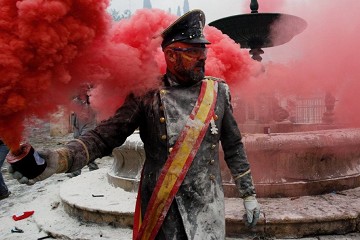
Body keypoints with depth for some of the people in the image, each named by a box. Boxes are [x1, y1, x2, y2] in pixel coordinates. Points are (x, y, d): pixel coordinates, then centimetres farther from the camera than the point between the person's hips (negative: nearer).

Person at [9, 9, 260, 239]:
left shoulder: (218, 91, 0)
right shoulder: (147, 95, -8)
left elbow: (234, 147, 7)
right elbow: (105, 136, -11)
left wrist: (249, 193, 8)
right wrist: (61, 158, -28)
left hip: (209, 208, 3)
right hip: (162, 210, -2)